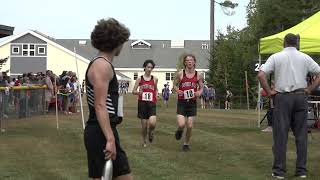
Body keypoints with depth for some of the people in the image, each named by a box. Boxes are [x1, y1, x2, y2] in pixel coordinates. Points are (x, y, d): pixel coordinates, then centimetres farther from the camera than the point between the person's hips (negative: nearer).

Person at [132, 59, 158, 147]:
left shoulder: (154, 79, 6)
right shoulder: (139, 79, 2)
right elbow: (133, 91, 4)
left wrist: (156, 95, 4)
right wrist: (138, 92, -17)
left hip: (152, 104, 0)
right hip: (142, 103, 0)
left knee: (152, 123, -18)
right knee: (144, 124, 4)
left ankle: (150, 132, 16)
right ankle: (144, 141, 25)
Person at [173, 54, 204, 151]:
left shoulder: (198, 75, 2)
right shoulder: (180, 74, -3)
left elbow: (201, 87, 11)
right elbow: (174, 85, 8)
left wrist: (199, 93, -11)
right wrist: (177, 91, -14)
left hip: (192, 103, 2)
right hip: (181, 103, -1)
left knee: (190, 126, 1)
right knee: (181, 124, -15)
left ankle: (187, 144, 23)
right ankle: (179, 131, 23)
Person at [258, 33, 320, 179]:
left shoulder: (276, 57, -1)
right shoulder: (305, 58, 6)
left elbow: (261, 75, -10)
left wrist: (269, 92, -3)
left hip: (282, 97, -2)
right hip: (300, 97, 2)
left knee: (280, 134, 1)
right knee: (301, 134, 7)